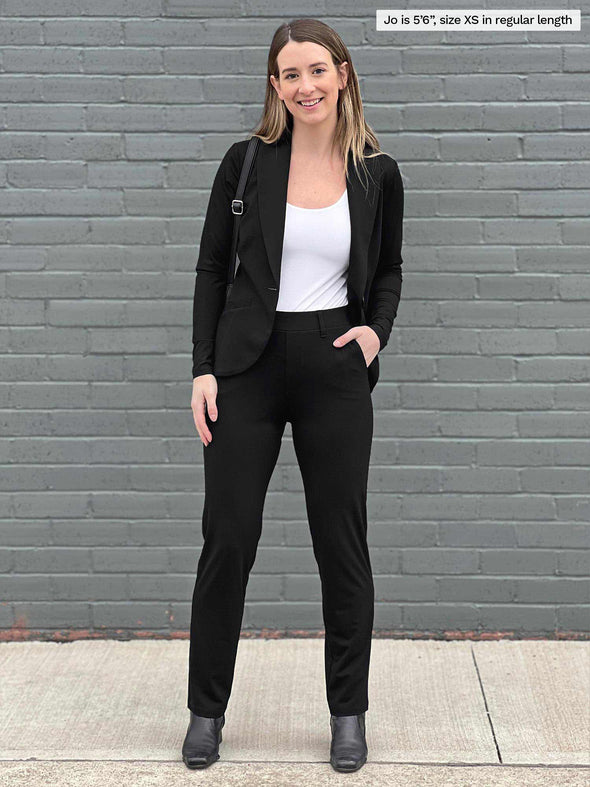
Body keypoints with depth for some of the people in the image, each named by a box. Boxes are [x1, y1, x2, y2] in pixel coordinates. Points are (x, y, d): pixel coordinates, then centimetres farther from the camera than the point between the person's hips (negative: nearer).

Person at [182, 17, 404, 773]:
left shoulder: (378, 173, 2)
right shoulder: (246, 162, 0)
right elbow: (212, 269, 3)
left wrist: (376, 329, -4)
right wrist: (203, 369, -4)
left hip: (334, 369, 1)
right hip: (248, 367, 0)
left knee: (342, 544, 6)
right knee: (227, 539, 4)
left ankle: (348, 712, 22)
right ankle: (206, 709, 20)